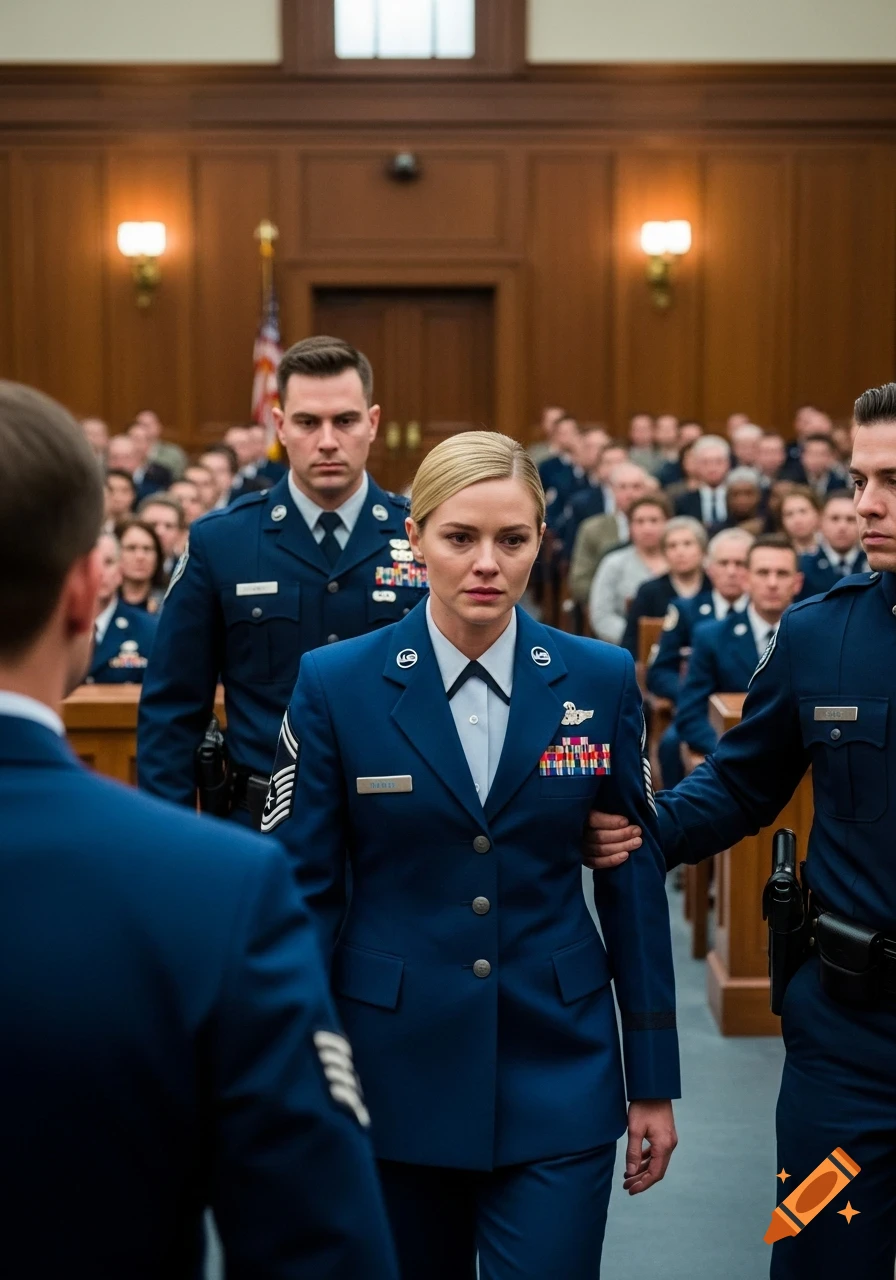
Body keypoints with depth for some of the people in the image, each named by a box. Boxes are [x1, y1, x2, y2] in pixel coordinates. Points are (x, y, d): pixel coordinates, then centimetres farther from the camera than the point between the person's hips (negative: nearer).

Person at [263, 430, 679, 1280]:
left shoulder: (600, 681, -2)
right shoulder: (335, 685, -6)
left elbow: (634, 878, 3)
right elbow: (303, 889, -2)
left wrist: (653, 1080, 5)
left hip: (558, 1075, 0)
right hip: (395, 1072, 0)